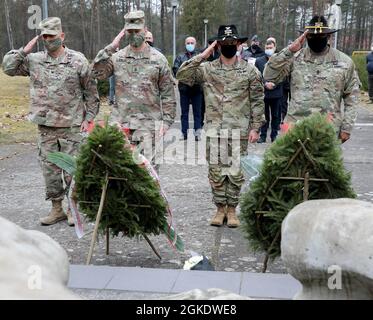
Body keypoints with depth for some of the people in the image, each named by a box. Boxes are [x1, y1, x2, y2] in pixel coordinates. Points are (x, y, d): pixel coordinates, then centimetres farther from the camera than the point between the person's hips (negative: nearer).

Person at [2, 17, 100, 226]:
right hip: (45, 127, 4)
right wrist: (25, 51, -1)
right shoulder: (34, 60, 6)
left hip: (71, 127, -4)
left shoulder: (78, 60, -4)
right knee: (49, 169, 8)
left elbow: (91, 92, 1)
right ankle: (57, 209, 20)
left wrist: (88, 118, -3)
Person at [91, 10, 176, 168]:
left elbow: (168, 93, 3)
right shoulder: (117, 57, 8)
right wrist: (110, 48, -9)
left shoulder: (158, 59, 2)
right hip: (120, 122, 2)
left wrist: (166, 120, -3)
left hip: (147, 123, -2)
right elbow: (97, 73, -6)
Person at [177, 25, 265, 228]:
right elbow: (182, 76, -5)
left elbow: (258, 101, 4)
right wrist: (202, 56, -6)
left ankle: (232, 209, 18)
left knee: (236, 172, 4)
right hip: (214, 130, 1)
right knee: (216, 171, 6)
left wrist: (255, 127, -3)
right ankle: (220, 208, 20)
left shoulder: (249, 71, 4)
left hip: (239, 131, -1)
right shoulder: (207, 69, 6)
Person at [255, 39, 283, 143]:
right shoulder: (259, 61, 6)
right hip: (263, 92, 0)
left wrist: (274, 84, -14)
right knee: (264, 116, 6)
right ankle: (263, 135, 13)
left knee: (276, 116, 6)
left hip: (277, 93, 0)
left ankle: (274, 135, 15)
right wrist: (265, 84, -13)